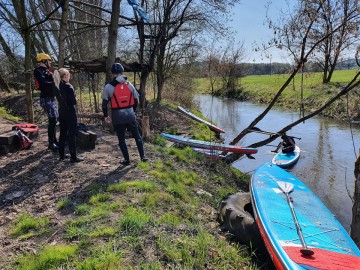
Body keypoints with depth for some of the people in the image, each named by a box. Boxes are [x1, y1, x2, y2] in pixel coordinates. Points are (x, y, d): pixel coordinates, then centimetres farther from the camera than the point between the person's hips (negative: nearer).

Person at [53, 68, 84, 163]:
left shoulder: (57, 86, 6)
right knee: (72, 135, -2)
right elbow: (73, 101, -15)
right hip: (70, 113, -7)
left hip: (61, 113, 7)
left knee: (62, 134, 14)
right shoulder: (68, 86, -15)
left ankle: (61, 155, 22)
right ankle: (73, 157, 1)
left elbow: (59, 99, 12)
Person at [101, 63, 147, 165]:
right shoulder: (129, 85, 1)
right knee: (137, 136, 15)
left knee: (121, 139, 11)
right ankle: (143, 156, 20)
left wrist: (105, 116, 11)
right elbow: (136, 100, 8)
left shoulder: (108, 87, -6)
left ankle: (127, 160, 17)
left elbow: (104, 104, -3)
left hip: (117, 117, -2)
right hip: (130, 115, 2)